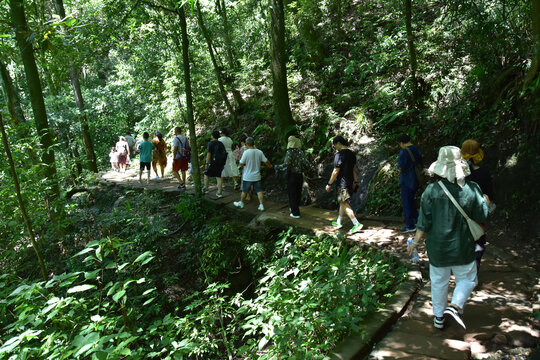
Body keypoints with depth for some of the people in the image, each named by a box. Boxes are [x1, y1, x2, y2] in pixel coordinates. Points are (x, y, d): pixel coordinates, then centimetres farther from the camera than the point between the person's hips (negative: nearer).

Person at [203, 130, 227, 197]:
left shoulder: (211, 143, -8)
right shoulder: (221, 143, 9)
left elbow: (209, 154, -15)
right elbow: (225, 153, 9)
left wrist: (206, 163, -14)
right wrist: (223, 164, 15)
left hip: (213, 162, -5)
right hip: (220, 162, 5)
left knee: (206, 174, 15)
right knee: (218, 176, 7)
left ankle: (205, 189, 21)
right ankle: (219, 192, 1)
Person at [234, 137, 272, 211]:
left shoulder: (246, 152, -16)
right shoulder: (259, 152, -4)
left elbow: (241, 164, -12)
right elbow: (266, 161, 3)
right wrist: (270, 166, 23)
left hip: (248, 177, -3)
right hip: (257, 176, 3)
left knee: (244, 191, 13)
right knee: (259, 191, 8)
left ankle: (241, 203, 29)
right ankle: (261, 205, 4)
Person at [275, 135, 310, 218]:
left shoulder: (289, 152, -13)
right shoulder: (300, 152, 3)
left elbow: (286, 164, -23)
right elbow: (307, 164, 0)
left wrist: (277, 167, -7)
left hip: (292, 175, -5)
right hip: (300, 175, 5)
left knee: (292, 194, 5)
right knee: (298, 193, 19)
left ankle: (295, 213, 9)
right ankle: (295, 208, 36)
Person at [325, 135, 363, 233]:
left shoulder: (339, 155, -17)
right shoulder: (352, 154, 10)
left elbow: (336, 171, -17)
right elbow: (354, 169, 14)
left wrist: (329, 184, -10)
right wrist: (356, 182, 19)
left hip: (342, 183, -9)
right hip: (350, 182, 9)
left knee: (344, 204, -6)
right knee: (342, 202, 18)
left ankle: (357, 224, -11)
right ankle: (339, 222, 28)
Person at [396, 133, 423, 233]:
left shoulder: (404, 152, -18)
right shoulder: (416, 149, 8)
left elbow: (400, 168, -19)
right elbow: (420, 164, 16)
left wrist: (398, 166, 1)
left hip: (407, 181, -8)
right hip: (416, 180, 8)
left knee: (406, 202, 1)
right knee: (410, 200, 21)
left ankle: (410, 226, 5)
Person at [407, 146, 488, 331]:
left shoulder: (432, 191, -16)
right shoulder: (472, 189, -14)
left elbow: (424, 222, -12)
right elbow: (481, 216, -4)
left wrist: (415, 241, 0)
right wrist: (484, 199, 13)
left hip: (437, 247, 1)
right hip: (463, 247, -1)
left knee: (438, 281, 17)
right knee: (466, 279, 21)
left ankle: (439, 317, 29)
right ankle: (455, 307, 0)